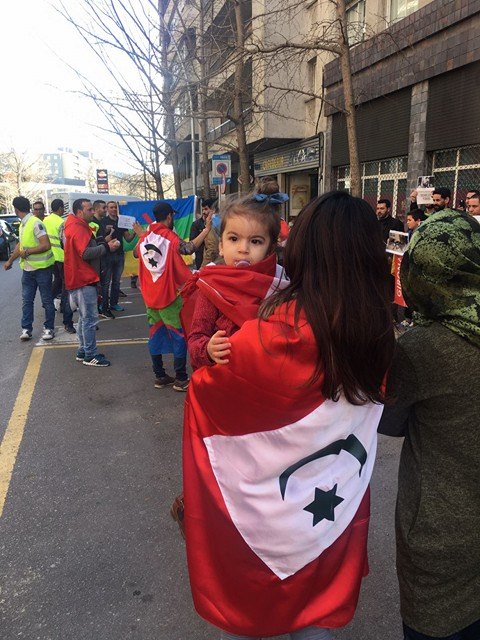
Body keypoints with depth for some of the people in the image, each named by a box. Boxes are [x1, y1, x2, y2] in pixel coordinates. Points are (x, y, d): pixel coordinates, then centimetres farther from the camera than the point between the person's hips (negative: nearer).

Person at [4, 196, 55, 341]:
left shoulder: (35, 223, -17)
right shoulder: (22, 224, 10)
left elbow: (46, 245, -23)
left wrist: (27, 252, -16)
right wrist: (10, 261, 26)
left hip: (42, 268, -8)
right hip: (28, 269, 8)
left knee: (46, 300, 4)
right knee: (26, 300, 9)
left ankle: (49, 328, 14)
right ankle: (26, 329, 16)